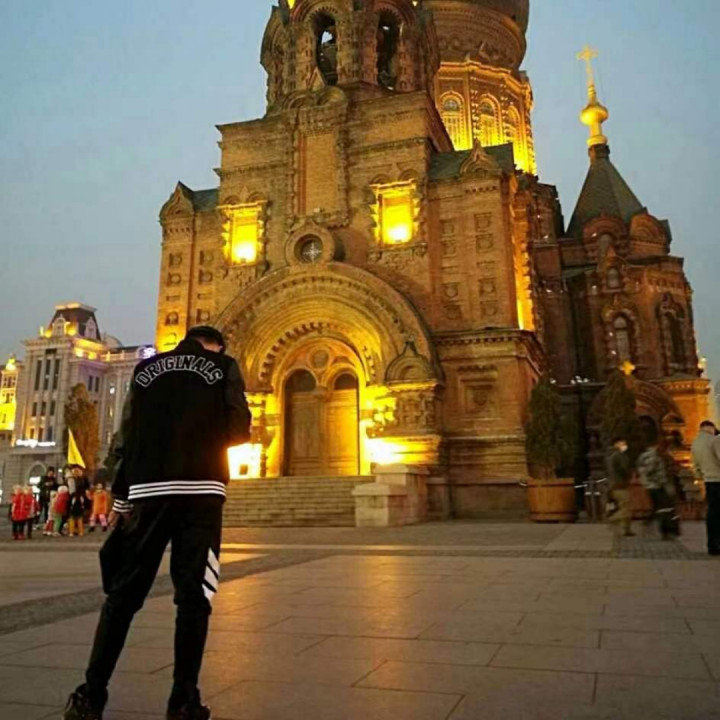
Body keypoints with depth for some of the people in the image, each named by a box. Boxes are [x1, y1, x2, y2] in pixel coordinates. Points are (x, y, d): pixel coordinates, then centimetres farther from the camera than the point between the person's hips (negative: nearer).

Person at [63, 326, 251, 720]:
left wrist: (120, 496, 15)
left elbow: (126, 435, 12)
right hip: (200, 489, -3)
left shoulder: (146, 369, 17)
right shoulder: (223, 367, 8)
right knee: (193, 594, 1)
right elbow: (239, 429, -2)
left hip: (148, 489, 3)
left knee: (123, 593, 10)